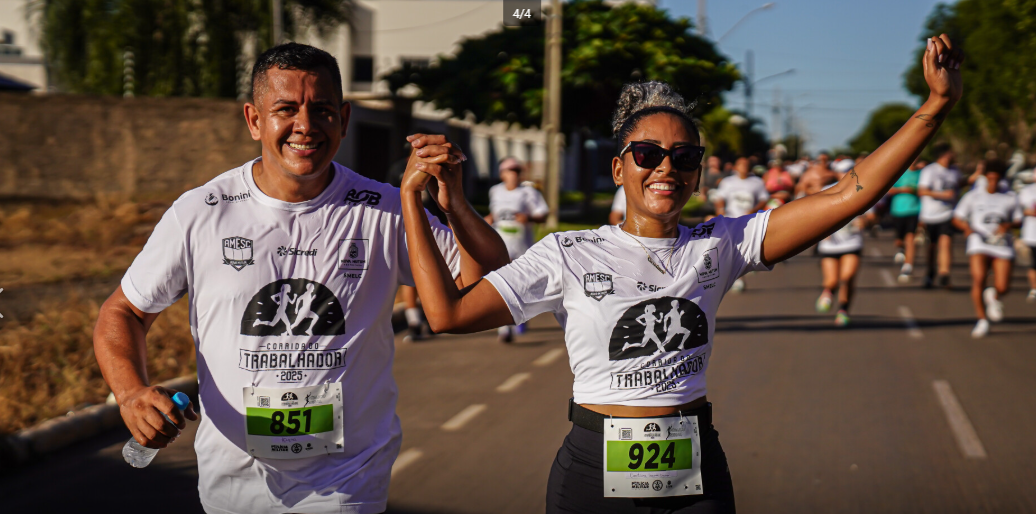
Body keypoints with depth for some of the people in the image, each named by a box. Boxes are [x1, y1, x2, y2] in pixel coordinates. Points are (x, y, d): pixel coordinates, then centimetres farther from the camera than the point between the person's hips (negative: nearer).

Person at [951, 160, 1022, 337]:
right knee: (978, 279, -23)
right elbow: (957, 218, 10)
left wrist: (1007, 226, -9)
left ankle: (994, 297, 31)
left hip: (1002, 244, 1)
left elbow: (1017, 219, 15)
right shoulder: (973, 196, 10)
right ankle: (982, 321, -9)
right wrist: (967, 227, -13)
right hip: (979, 243, -1)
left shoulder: (1010, 197, 13)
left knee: (1002, 287, -10)